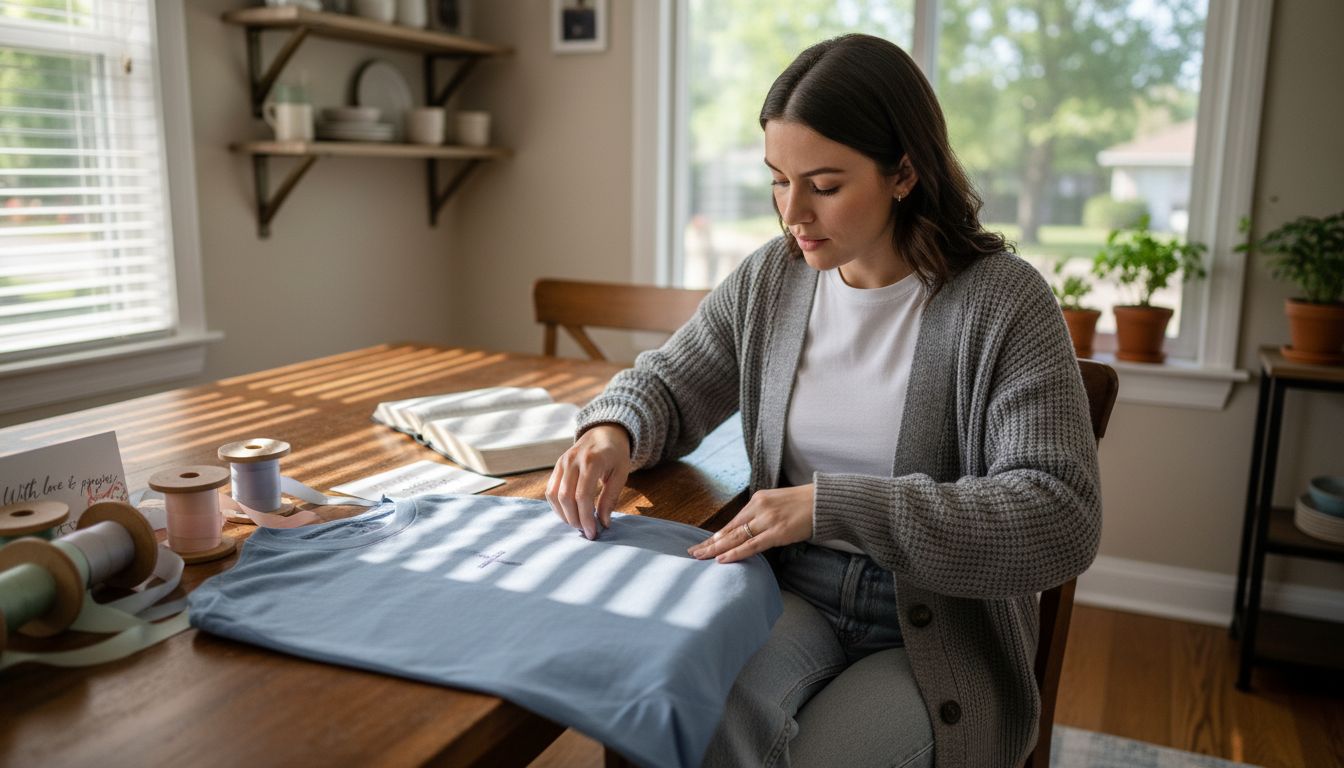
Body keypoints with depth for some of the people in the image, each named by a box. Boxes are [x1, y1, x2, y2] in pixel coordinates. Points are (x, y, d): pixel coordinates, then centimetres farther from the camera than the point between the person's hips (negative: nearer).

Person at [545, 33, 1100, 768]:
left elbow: (1063, 520, -20)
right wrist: (613, 430, -11)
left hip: (942, 635, -1)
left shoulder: (1003, 300, -13)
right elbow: (667, 384, 14)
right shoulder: (771, 278, 2)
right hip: (794, 597, 2)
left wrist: (834, 506, -27)